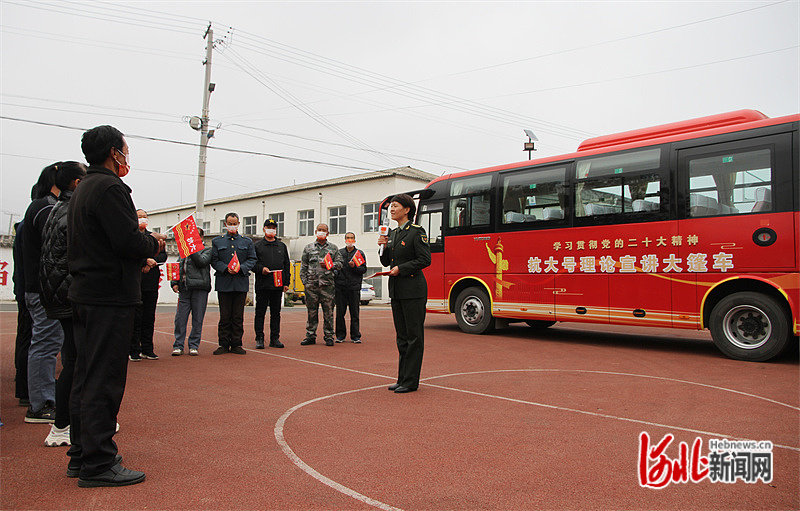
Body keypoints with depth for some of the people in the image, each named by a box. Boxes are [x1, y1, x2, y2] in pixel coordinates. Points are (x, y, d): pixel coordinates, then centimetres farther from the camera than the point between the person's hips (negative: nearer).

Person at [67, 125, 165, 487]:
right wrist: (154, 243, -3)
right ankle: (98, 465, 4)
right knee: (104, 381, -4)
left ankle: (81, 457, 25)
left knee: (86, 378, 15)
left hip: (84, 294, 10)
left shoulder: (82, 189, 18)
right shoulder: (110, 188, -14)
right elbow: (129, 243, -22)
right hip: (110, 297, -10)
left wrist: (141, 243, 13)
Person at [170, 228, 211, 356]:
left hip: (199, 288, -4)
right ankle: (178, 346, 9)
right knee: (180, 318, 0)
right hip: (184, 289, 4)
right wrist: (174, 283, 6)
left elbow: (201, 261, -12)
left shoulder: (207, 250, 7)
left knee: (197, 319, 1)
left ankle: (194, 346, 10)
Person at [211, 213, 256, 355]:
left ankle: (236, 344, 10)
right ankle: (224, 344, 10)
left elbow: (252, 259, 6)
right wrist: (226, 269, -13)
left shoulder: (247, 241, 13)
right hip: (223, 283, 0)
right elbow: (214, 260, 4)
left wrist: (240, 268, -12)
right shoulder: (217, 241, 12)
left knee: (238, 316, 3)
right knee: (225, 316, 2)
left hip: (241, 283, 0)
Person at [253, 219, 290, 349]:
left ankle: (275, 338, 13)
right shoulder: (257, 245, 6)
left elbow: (286, 265, 14)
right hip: (262, 284, -3)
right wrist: (261, 268, -17)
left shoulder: (282, 246, 15)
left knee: (276, 312, 7)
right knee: (260, 312, 0)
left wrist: (286, 283, 8)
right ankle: (259, 339, 7)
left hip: (278, 285, 3)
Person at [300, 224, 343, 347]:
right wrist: (305, 281, 2)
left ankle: (329, 336, 8)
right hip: (311, 284, 1)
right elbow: (303, 266, 11)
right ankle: (310, 336, 13)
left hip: (327, 284, -1)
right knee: (311, 311, 5)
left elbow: (339, 263, 8)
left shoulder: (333, 248, 11)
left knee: (328, 311, 0)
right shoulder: (308, 248, 13)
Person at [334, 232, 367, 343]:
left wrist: (354, 266, -13)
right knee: (340, 312, 2)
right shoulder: (339, 253, 13)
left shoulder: (360, 253, 9)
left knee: (354, 313, 1)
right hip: (341, 287, 1)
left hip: (354, 287, -1)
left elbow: (364, 269, 3)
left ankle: (355, 336, 8)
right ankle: (340, 335, 12)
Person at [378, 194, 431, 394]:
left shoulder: (416, 232, -6)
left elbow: (425, 259, -12)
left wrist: (401, 268, -16)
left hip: (413, 290, -8)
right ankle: (402, 378, 20)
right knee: (402, 336, 12)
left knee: (414, 336, -2)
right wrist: (385, 247, 0)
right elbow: (386, 262, 17)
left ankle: (411, 382, 4)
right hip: (396, 290, 8)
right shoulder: (392, 233, 16)